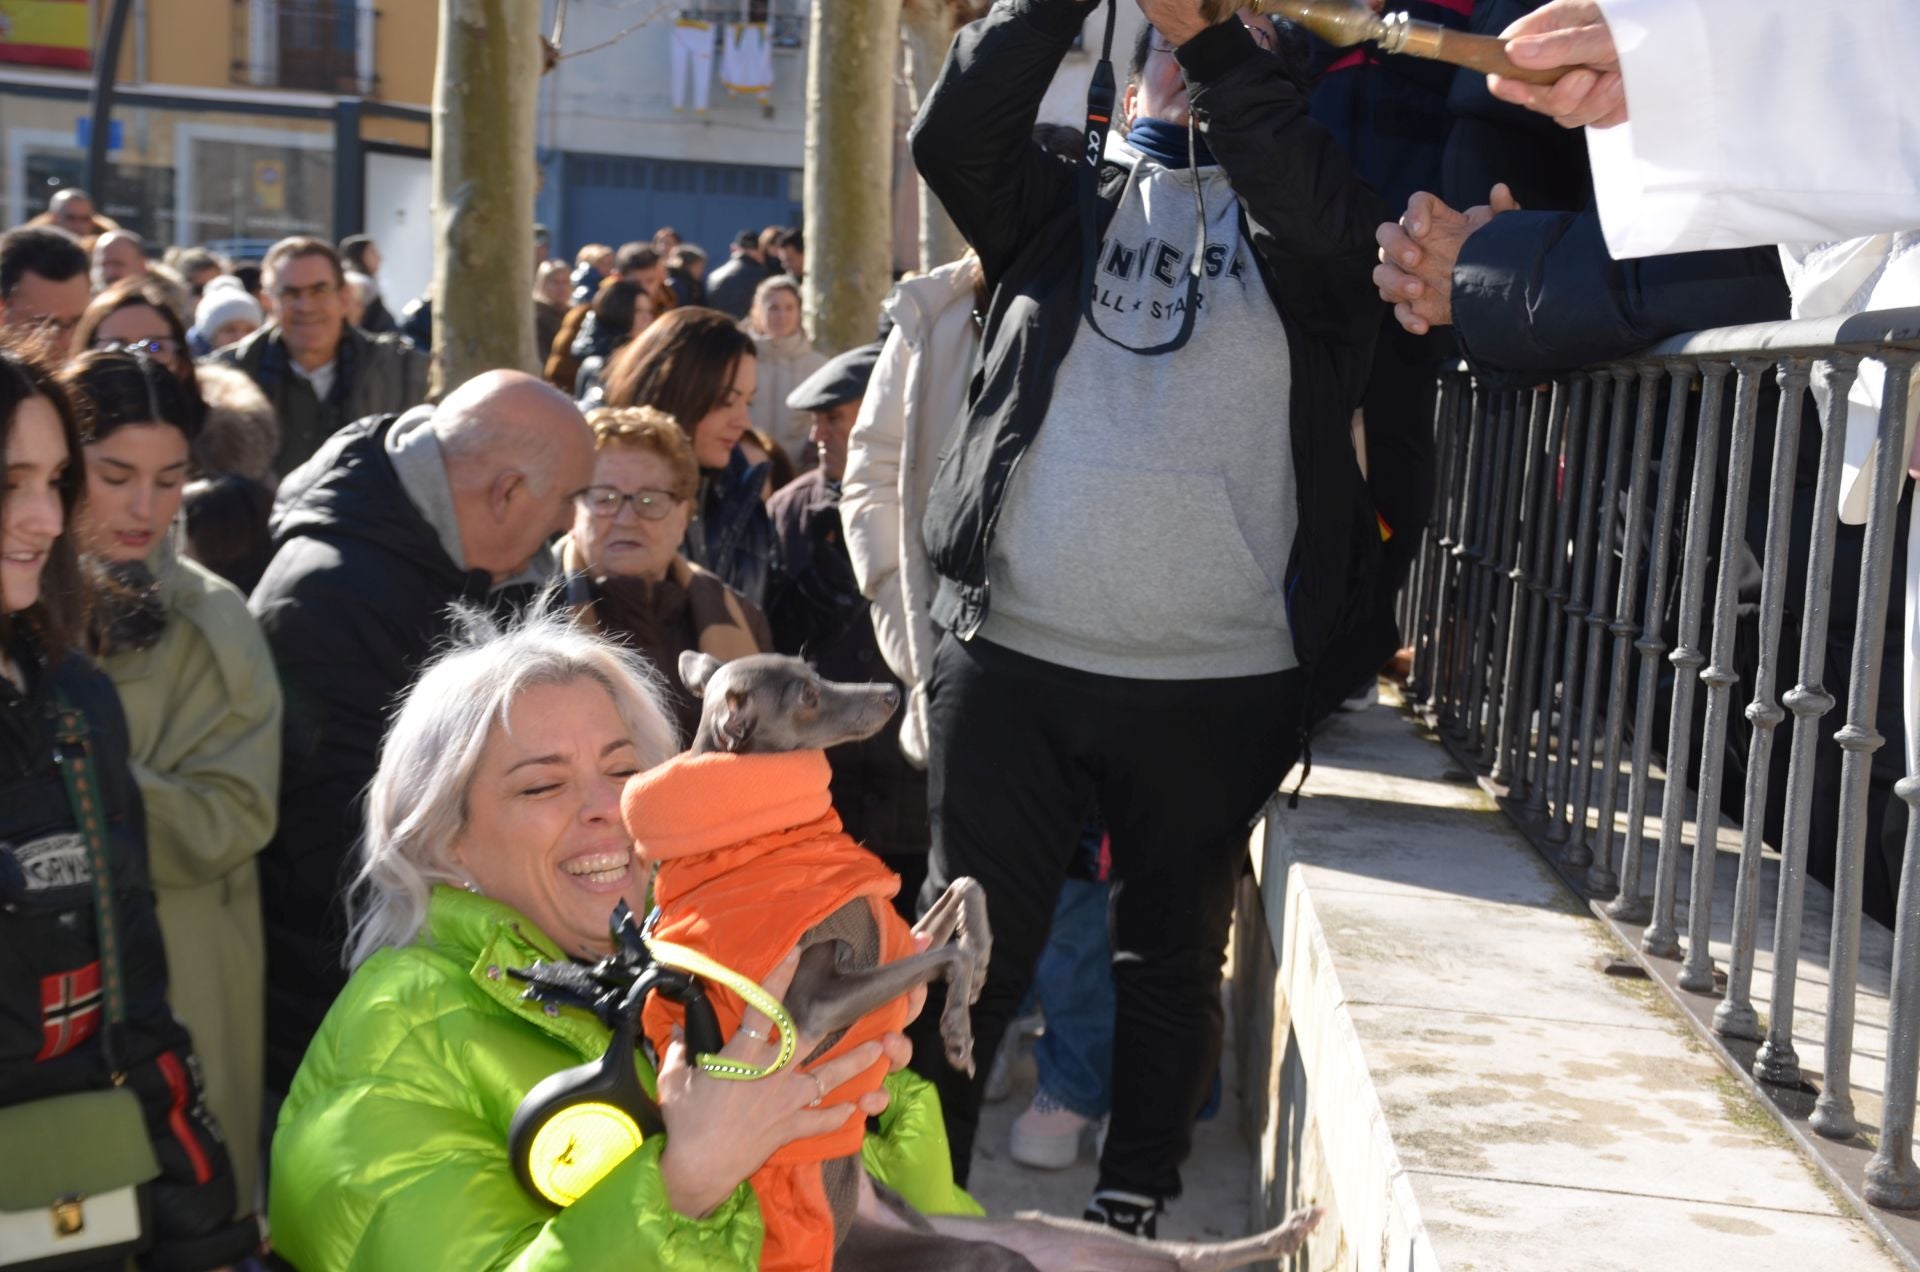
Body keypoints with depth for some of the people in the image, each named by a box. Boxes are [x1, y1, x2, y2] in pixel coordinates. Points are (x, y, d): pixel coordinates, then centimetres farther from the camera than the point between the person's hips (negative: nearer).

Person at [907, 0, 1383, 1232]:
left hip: (1223, 683, 0)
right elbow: (953, 132, -3)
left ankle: (1133, 1209, 27)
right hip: (1014, 659, 1)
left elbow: (1333, 214, -14)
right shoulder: (1063, 199, 12)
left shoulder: (1289, 227, 7)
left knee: (1173, 957, 12)